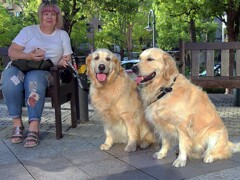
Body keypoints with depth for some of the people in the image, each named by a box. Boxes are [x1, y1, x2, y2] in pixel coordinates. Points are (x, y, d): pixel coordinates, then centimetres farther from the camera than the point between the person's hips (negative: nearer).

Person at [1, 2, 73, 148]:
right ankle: (17, 123, -25)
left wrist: (63, 62, -11)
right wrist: (29, 56, -15)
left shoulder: (63, 35, 20)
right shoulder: (29, 30, 15)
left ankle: (34, 128, -41)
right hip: (19, 66, 1)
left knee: (34, 80, -39)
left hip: (44, 70, 0)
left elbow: (67, 58, 14)